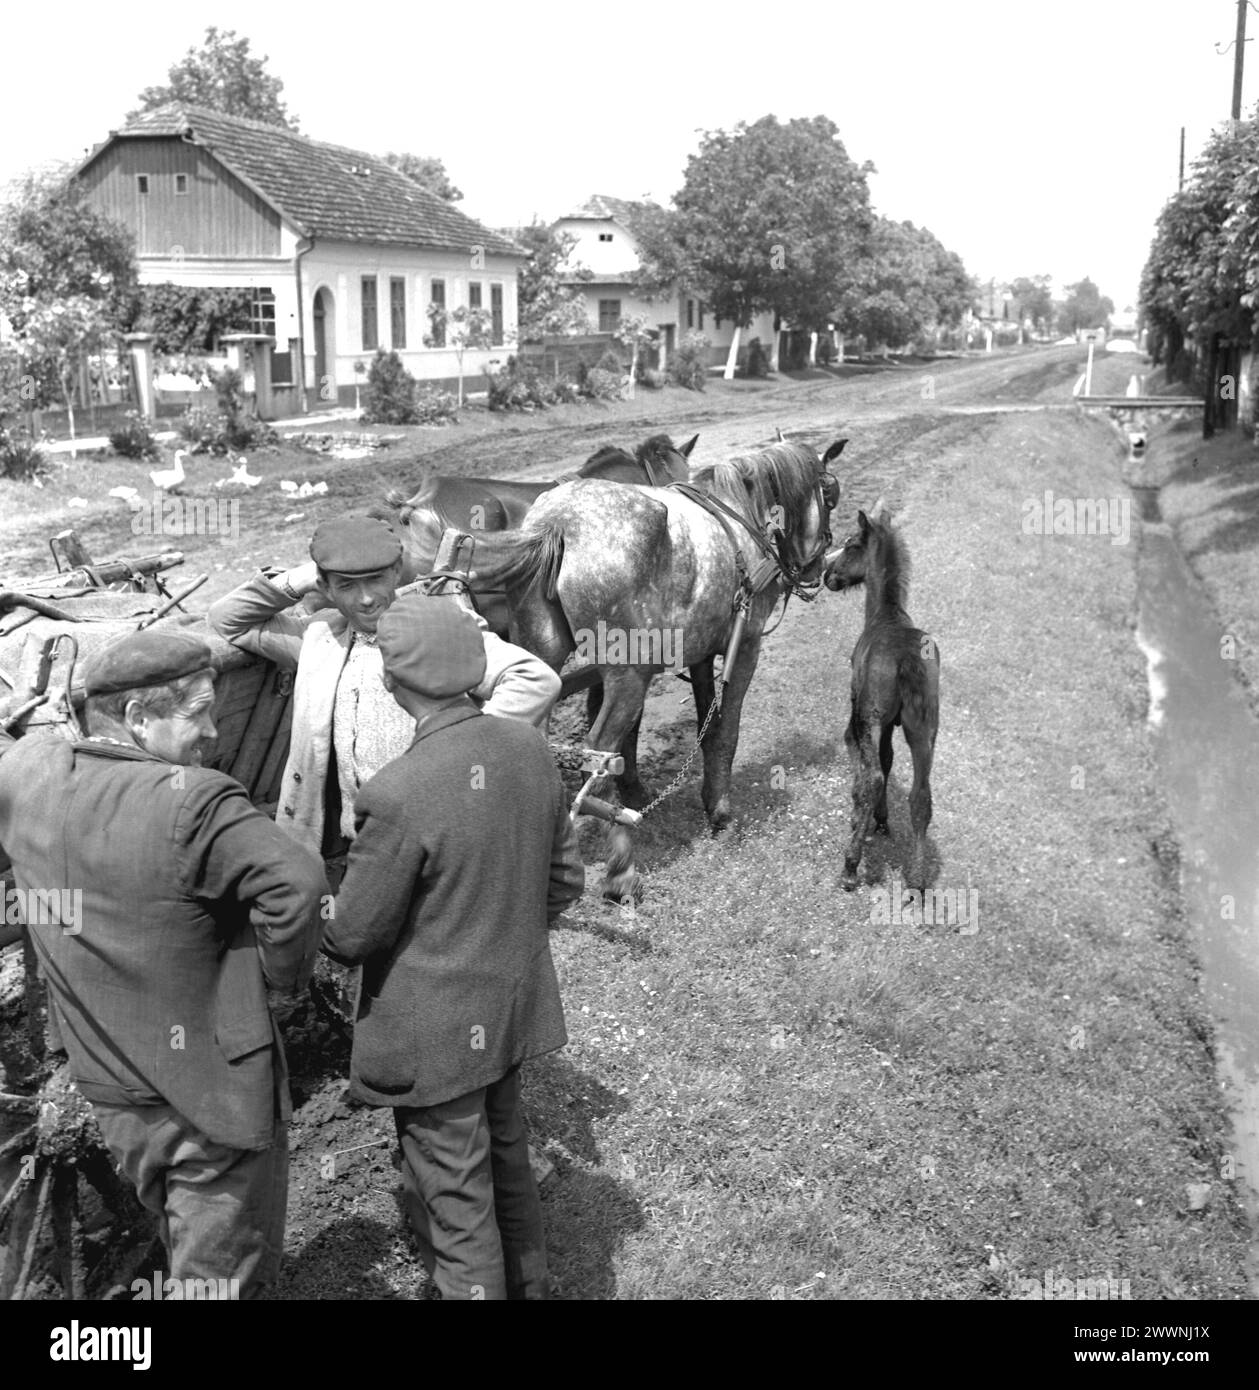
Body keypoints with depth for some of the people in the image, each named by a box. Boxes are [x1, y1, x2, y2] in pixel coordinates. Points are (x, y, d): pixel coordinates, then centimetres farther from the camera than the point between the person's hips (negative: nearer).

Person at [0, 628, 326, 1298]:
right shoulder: (191, 804, -28)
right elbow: (296, 883, -36)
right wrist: (281, 976, -20)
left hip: (110, 1089, 7)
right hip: (215, 1087, -7)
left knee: (184, 1250, 30)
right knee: (223, 1272, 12)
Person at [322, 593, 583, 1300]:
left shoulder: (398, 794, -29)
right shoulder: (530, 748, -9)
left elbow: (354, 935, -17)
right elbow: (566, 878, 3)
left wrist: (324, 929, 5)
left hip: (438, 1035, -7)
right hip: (517, 1007, 7)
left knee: (455, 1197, 12)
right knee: (507, 1155, 28)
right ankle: (527, 1283, 49)